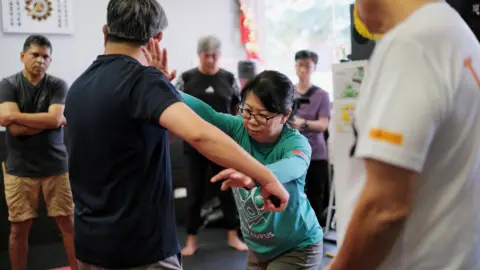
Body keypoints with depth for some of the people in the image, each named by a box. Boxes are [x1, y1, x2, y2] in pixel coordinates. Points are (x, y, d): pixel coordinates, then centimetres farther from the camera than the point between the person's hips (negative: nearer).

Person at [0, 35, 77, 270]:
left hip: (55, 166, 0)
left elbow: (55, 119, -16)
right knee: (19, 227, 8)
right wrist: (51, 120, -11)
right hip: (19, 168, 0)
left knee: (68, 222, 6)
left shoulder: (58, 85, 0)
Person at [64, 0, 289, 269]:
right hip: (139, 248, -8)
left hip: (90, 243, 8)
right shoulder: (141, 79, -17)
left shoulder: (79, 86, 7)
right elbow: (197, 133, -34)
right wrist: (268, 178, -28)